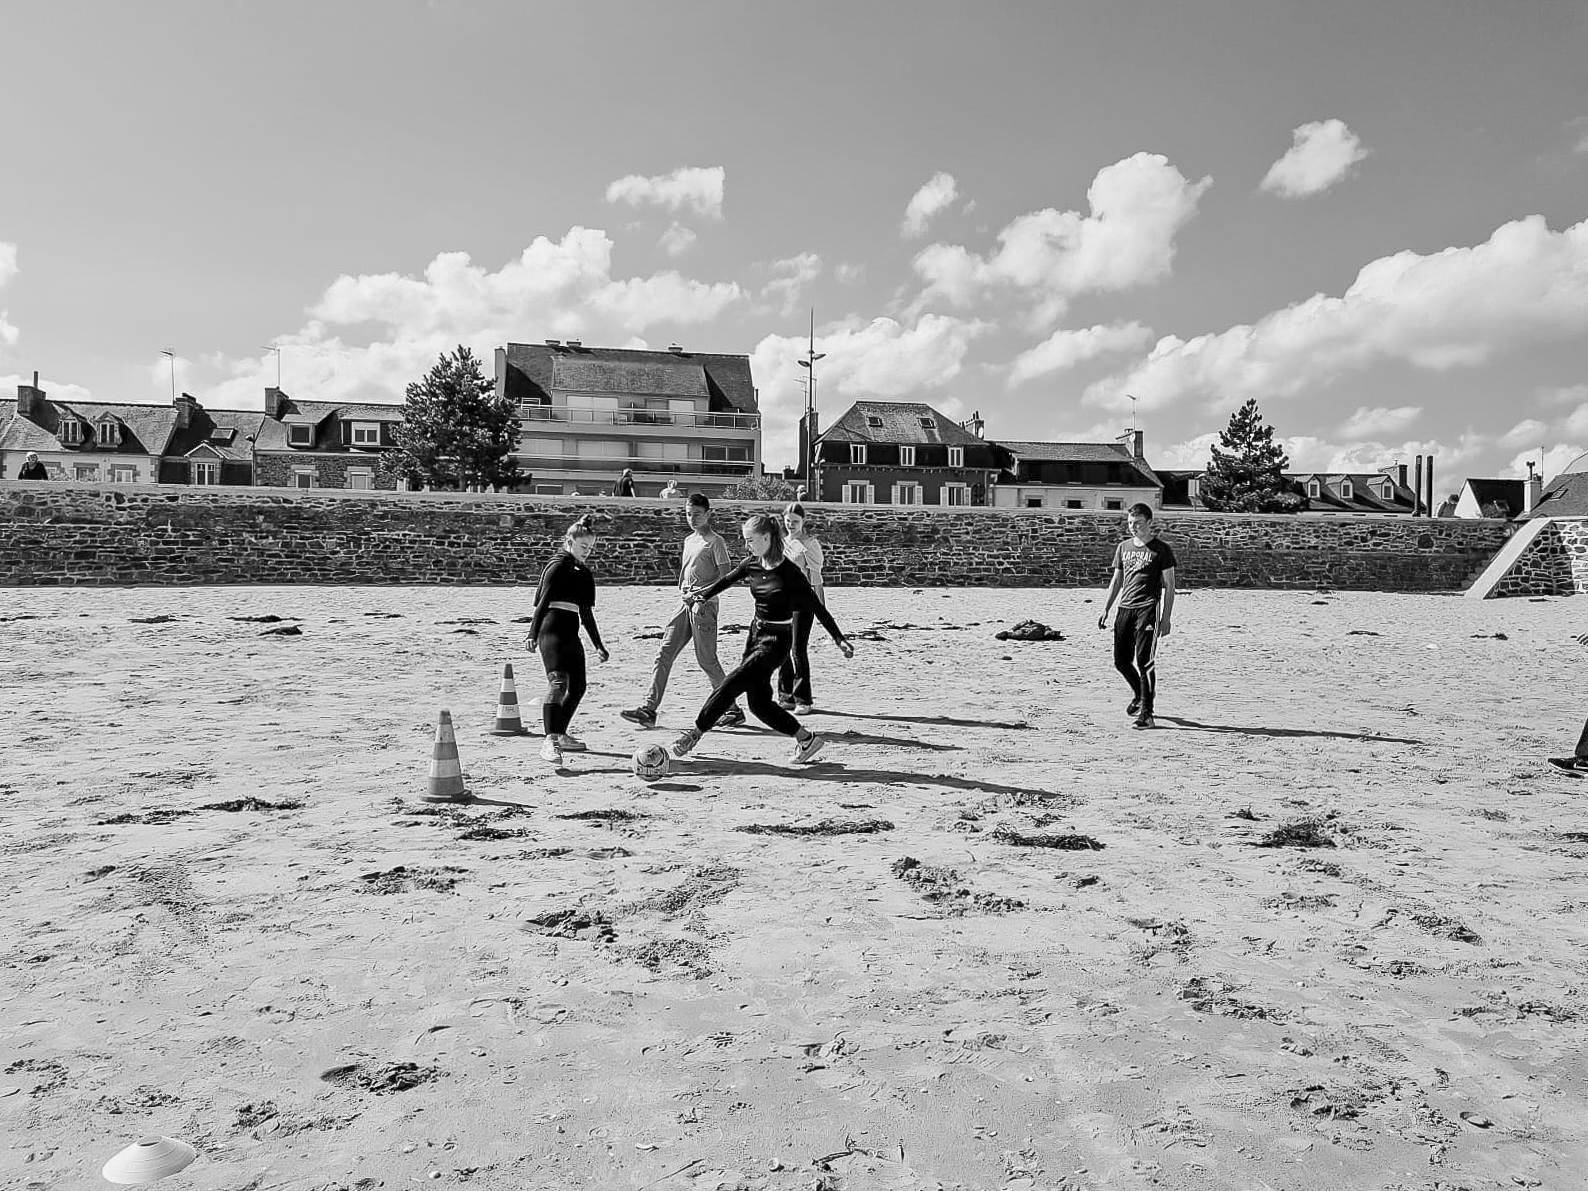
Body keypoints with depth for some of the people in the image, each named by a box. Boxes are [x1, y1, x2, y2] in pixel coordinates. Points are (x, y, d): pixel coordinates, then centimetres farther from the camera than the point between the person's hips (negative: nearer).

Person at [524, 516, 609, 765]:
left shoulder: (584, 573, 19)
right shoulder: (558, 565, -5)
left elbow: (586, 613, 25)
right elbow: (543, 601, -12)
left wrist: (599, 645, 28)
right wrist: (533, 634, -21)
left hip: (571, 634, 9)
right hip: (552, 630, -9)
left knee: (577, 686, 11)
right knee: (558, 681, -22)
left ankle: (560, 735, 26)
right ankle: (550, 742, -31)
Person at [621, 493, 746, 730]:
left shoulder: (715, 541, -7)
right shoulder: (689, 540, 17)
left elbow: (726, 577, -12)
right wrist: (682, 592, 13)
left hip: (704, 605, -7)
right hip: (684, 604, 8)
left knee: (706, 660, -5)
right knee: (664, 654, 1)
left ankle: (733, 711, 8)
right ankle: (648, 709, 1)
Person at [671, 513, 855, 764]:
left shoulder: (788, 572, -18)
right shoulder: (752, 564, 1)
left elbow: (816, 606, -15)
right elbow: (726, 580, 20)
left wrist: (839, 638, -15)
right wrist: (701, 594, 14)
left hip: (777, 640, -8)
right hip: (756, 633, 8)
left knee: (731, 684, -15)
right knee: (758, 703, 8)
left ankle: (696, 733, -3)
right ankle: (806, 738, 21)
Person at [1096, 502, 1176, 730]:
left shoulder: (1161, 549, -1)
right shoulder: (1123, 547, 14)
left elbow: (1169, 586, -1)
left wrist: (1165, 618, -8)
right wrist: (1105, 609, 15)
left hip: (1148, 609, -5)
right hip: (1125, 609, 6)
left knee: (1144, 661, -10)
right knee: (1121, 661, 8)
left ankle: (1146, 714, -5)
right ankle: (1139, 694, 35)